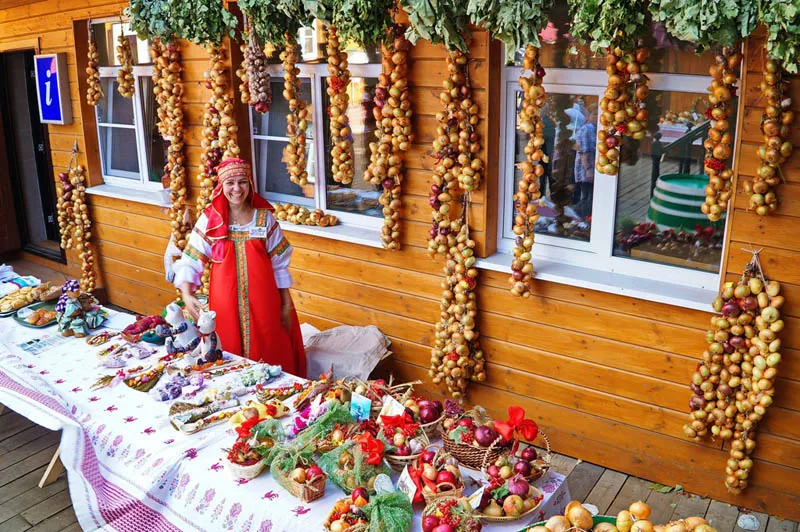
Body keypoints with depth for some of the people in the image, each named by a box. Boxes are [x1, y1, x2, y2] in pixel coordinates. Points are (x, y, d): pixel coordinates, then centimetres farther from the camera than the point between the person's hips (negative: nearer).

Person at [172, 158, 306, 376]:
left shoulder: (264, 218, -1)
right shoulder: (210, 219, -2)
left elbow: (279, 264, 3)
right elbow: (190, 262, -2)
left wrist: (286, 304, 3)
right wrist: (187, 295, -18)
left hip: (262, 302, 0)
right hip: (226, 303, 0)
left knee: (268, 360, 6)